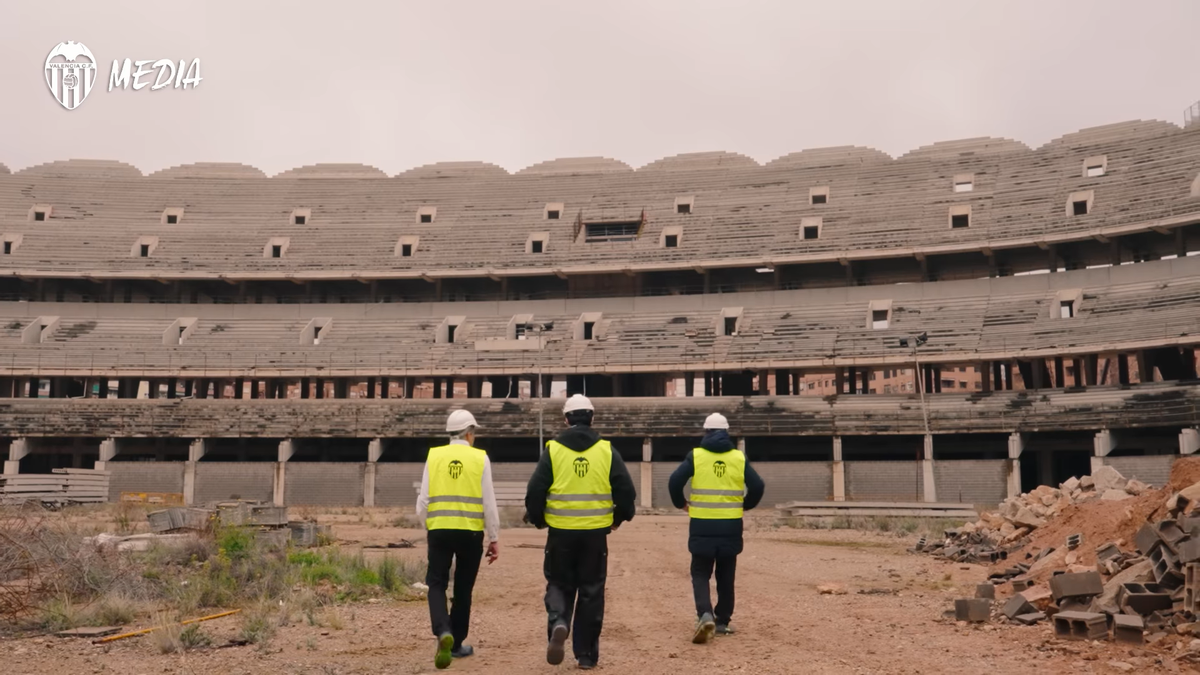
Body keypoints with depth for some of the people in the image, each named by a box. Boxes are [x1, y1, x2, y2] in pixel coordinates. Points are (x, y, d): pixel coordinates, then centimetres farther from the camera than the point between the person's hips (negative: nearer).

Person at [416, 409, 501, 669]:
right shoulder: (480, 458, -1)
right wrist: (494, 538, 6)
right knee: (463, 589, 13)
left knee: (437, 584, 10)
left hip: (439, 530, 1)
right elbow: (489, 503, -2)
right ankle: (456, 643, 21)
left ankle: (443, 632, -13)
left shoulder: (433, 456, 3)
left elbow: (423, 503, 4)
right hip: (471, 532, -1)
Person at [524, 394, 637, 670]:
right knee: (591, 591, 11)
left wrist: (538, 519, 13)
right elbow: (626, 491, -1)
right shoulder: (606, 451, 0)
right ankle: (586, 654, 16)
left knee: (559, 584, 16)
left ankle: (558, 624, -12)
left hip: (561, 532, -1)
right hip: (595, 533, 1)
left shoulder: (552, 450, -3)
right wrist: (620, 517, 18)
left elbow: (535, 491, -5)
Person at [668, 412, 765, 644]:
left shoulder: (695, 456, -3)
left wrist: (681, 503, 8)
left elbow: (674, 482, -10)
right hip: (730, 526, 2)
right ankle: (722, 622, 20)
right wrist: (744, 505, 17)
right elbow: (757, 486, 0)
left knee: (700, 574, 7)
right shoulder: (739, 458, 2)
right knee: (726, 576, 15)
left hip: (702, 525, -2)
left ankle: (705, 615, -13)